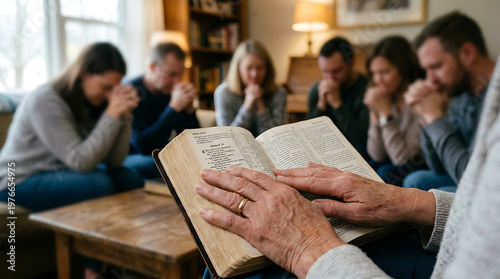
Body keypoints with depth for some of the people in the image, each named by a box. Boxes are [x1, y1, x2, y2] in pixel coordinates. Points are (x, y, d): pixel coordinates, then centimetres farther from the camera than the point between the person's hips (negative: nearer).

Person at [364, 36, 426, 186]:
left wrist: (385, 113, -24)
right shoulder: (389, 97, -2)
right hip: (396, 163, 6)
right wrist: (375, 113, -14)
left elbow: (403, 159, -21)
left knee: (386, 173, -28)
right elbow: (377, 156, -3)